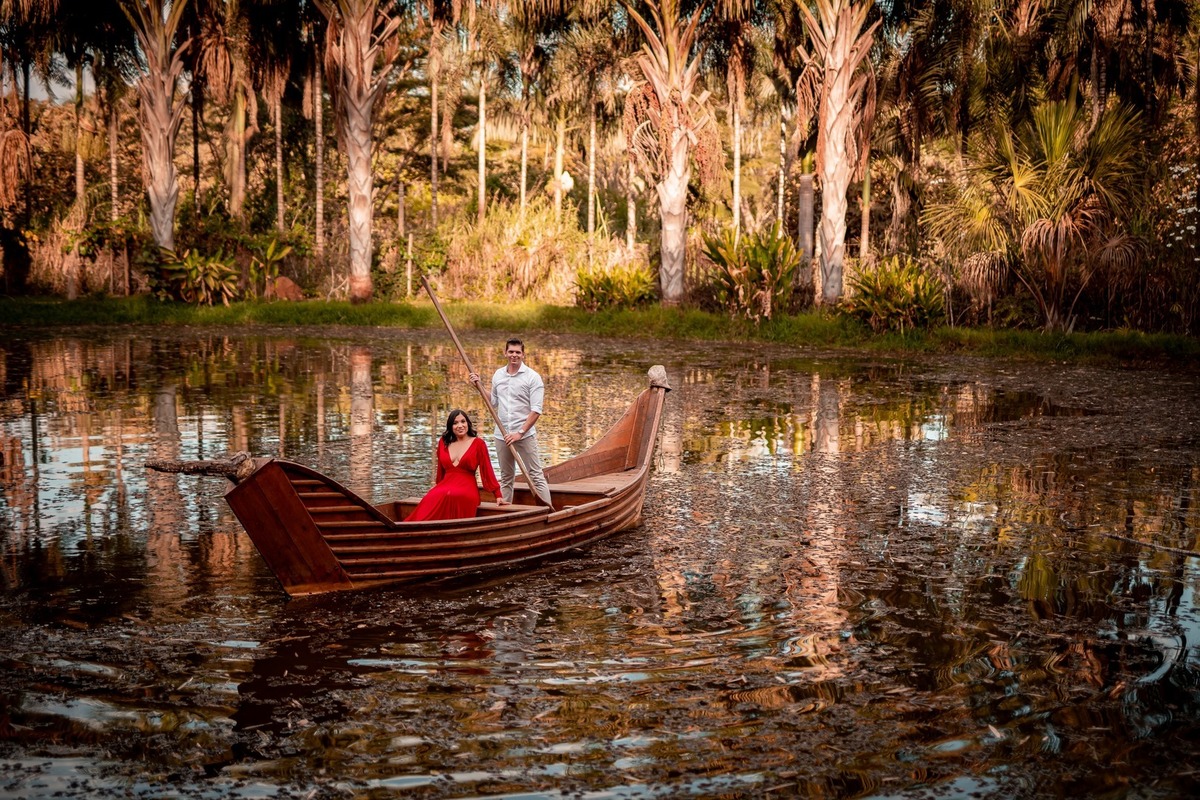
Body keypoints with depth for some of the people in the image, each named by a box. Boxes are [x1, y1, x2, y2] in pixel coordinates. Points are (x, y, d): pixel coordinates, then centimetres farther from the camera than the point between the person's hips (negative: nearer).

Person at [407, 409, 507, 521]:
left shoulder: (478, 443, 5)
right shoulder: (443, 442, 17)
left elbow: (487, 470, 3)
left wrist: (498, 496, -1)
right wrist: (438, 486, 26)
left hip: (467, 490, -3)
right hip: (445, 486, 3)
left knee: (448, 496, -38)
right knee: (432, 498, -34)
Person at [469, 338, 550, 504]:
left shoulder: (532, 377, -7)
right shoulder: (498, 375, 9)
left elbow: (536, 410, -12)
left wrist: (520, 433, -17)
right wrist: (479, 386, 8)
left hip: (525, 435, -5)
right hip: (502, 435, 5)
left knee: (536, 475, -5)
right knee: (506, 477, 14)